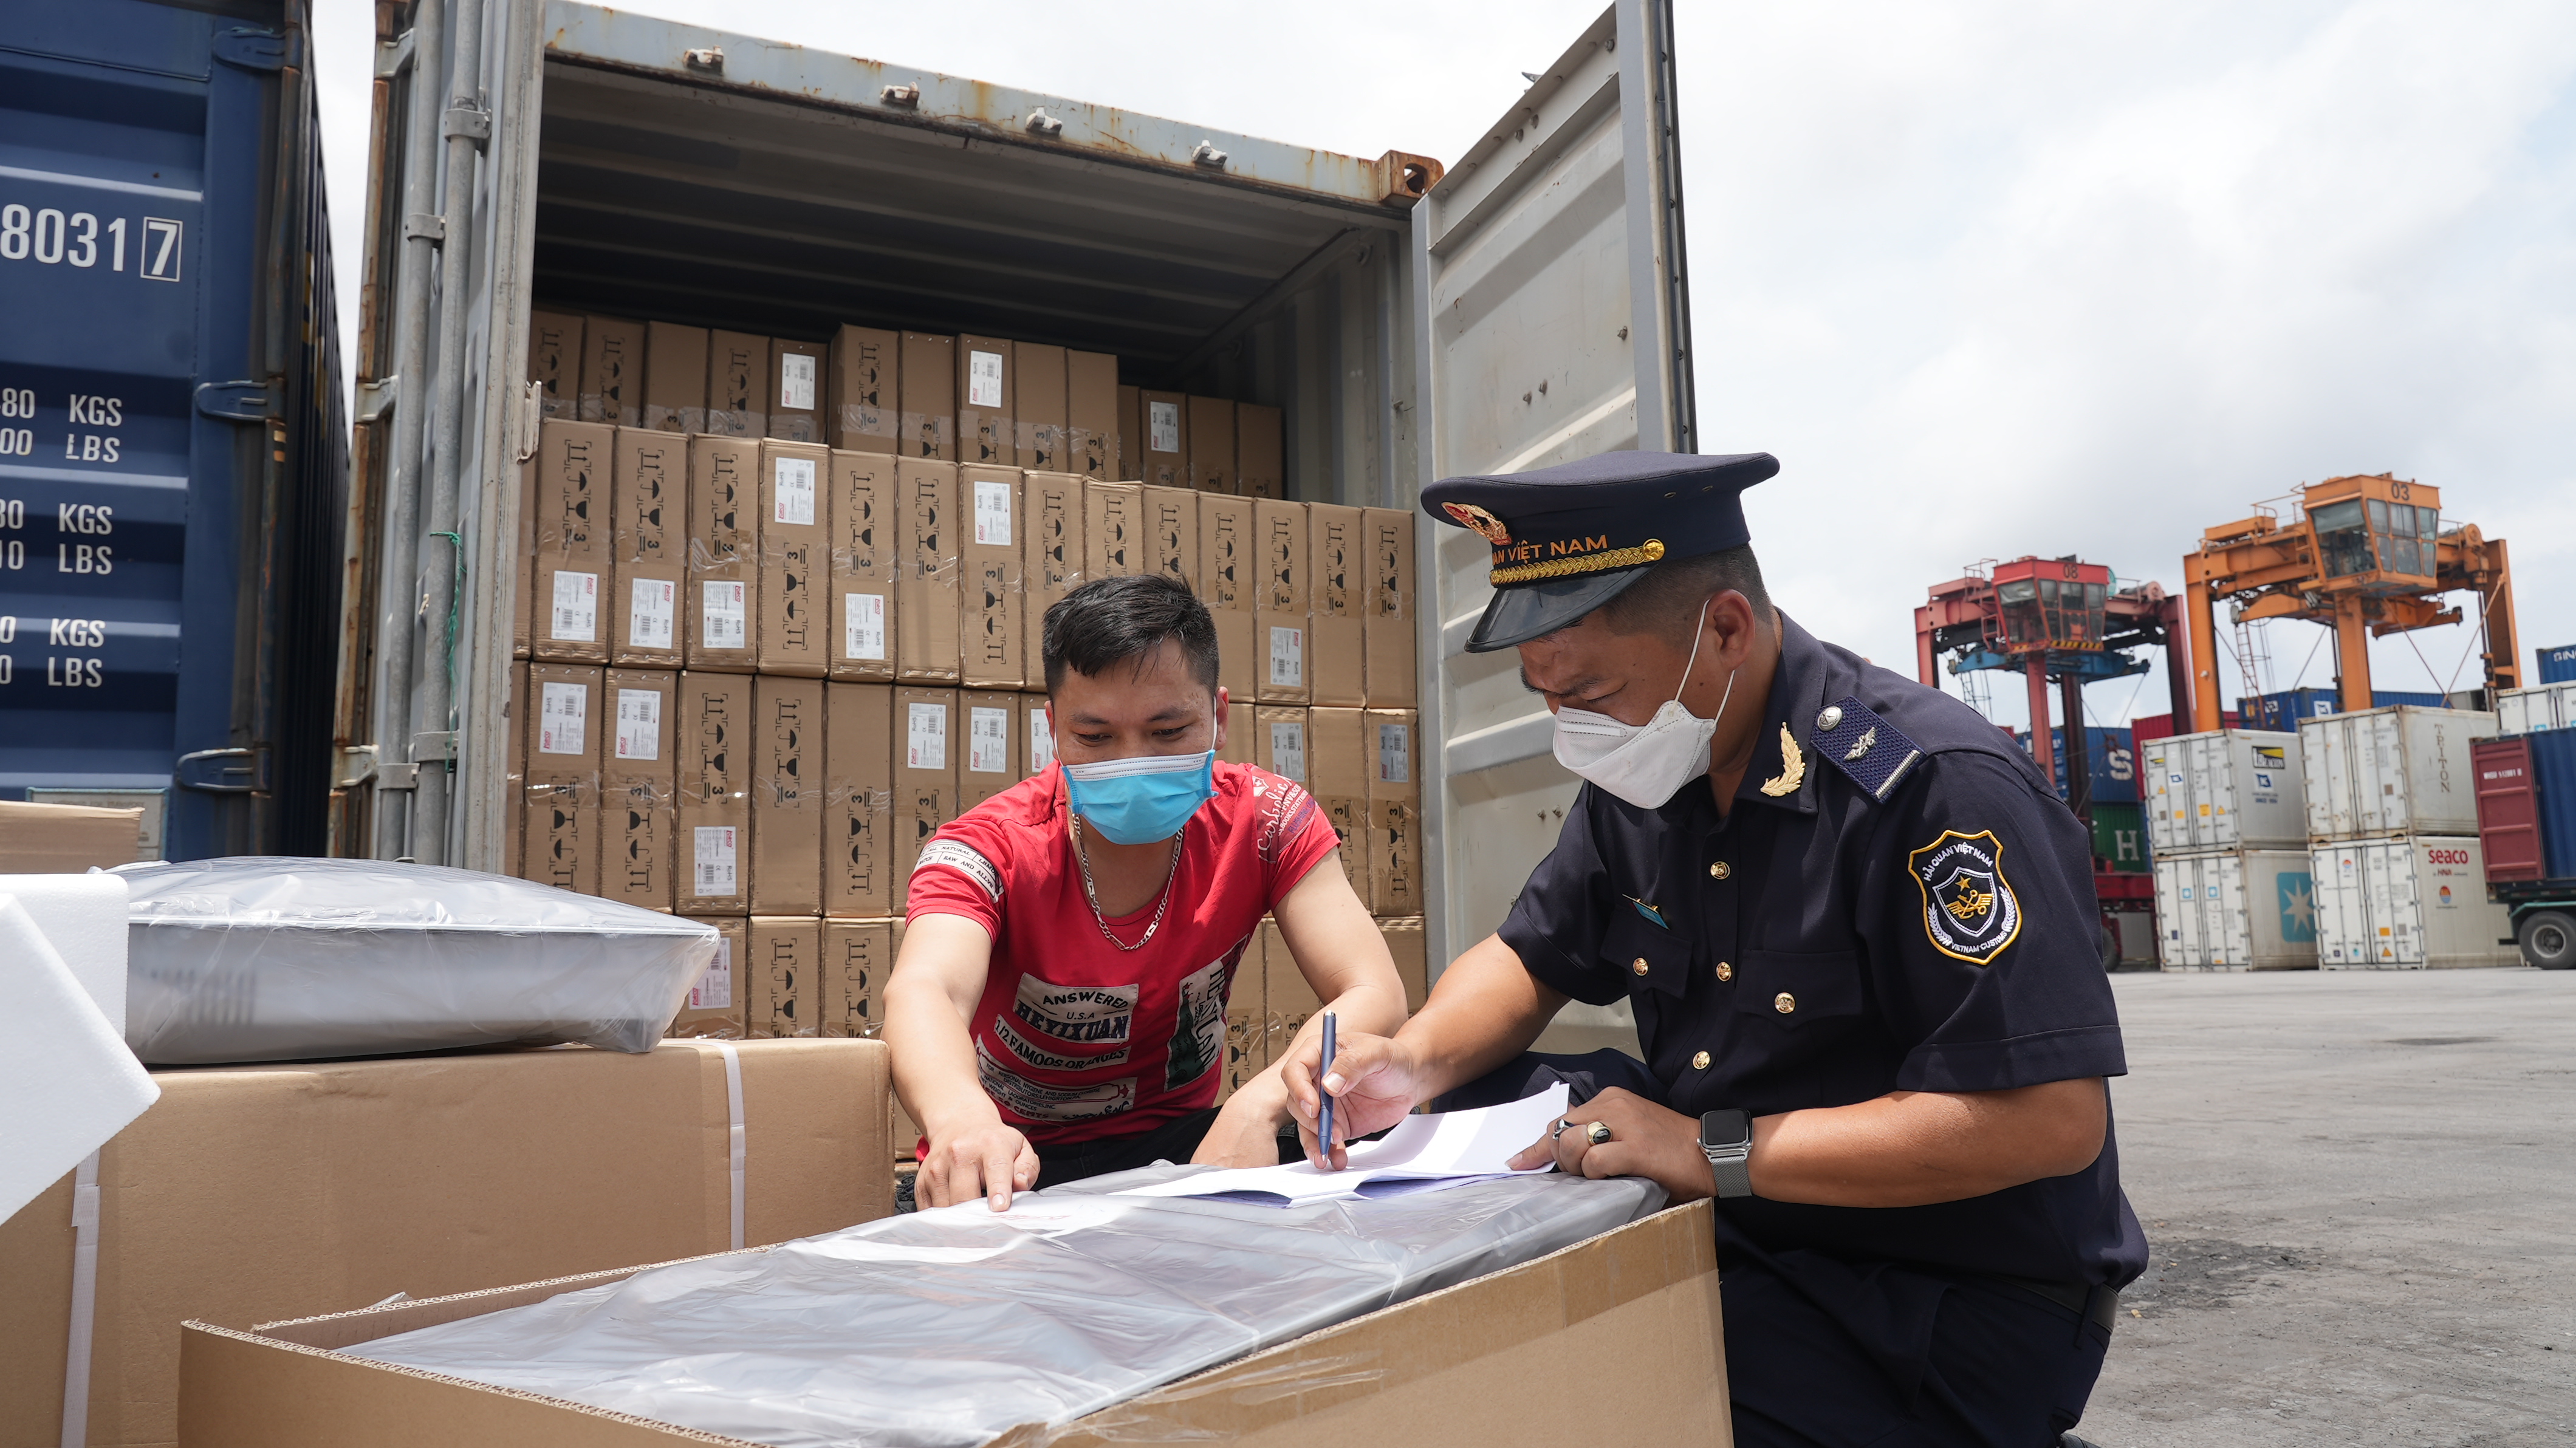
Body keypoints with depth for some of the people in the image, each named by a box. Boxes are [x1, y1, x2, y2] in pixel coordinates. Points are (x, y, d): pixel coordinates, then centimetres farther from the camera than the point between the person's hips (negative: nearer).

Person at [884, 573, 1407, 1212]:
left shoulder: (1265, 819, -11)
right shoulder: (992, 849, -18)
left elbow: (1375, 995, -20)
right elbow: (922, 991, -39)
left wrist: (1261, 1103, -41)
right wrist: (960, 1115, -64)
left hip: (1181, 1137, 3)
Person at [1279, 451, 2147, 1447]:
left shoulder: (1934, 789, -24)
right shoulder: (1641, 777, 2)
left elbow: (2056, 1118, -29)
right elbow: (1531, 959, 15)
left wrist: (1718, 1151, -30)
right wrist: (1413, 1062, -7)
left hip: (1951, 1307, -7)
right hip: (1724, 1222, 8)